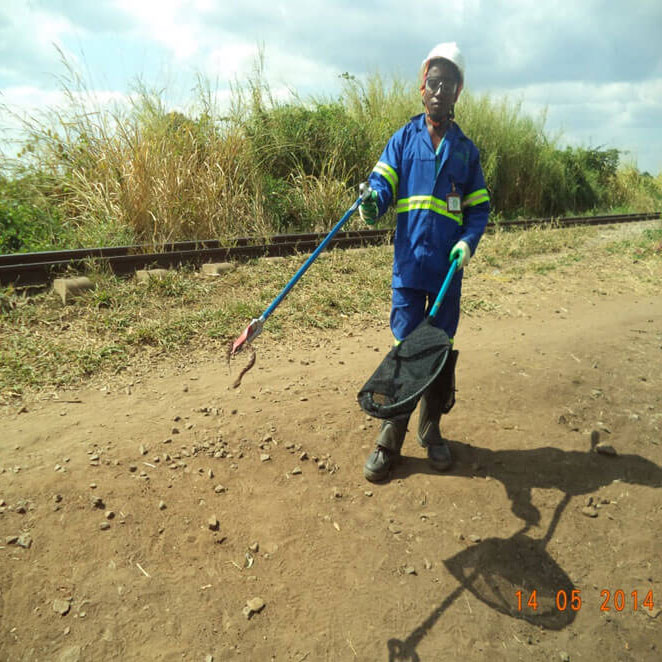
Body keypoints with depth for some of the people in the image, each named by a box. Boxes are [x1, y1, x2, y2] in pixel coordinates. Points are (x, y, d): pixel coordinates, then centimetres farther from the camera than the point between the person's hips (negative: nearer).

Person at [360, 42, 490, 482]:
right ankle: (391, 439, 12)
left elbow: (479, 207, 11)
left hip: (449, 267, 2)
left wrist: (469, 241, -8)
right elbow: (383, 182, -3)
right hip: (409, 263, -1)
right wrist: (373, 203, -27)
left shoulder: (465, 148, 11)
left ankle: (432, 430, 26)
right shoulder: (404, 139, 9)